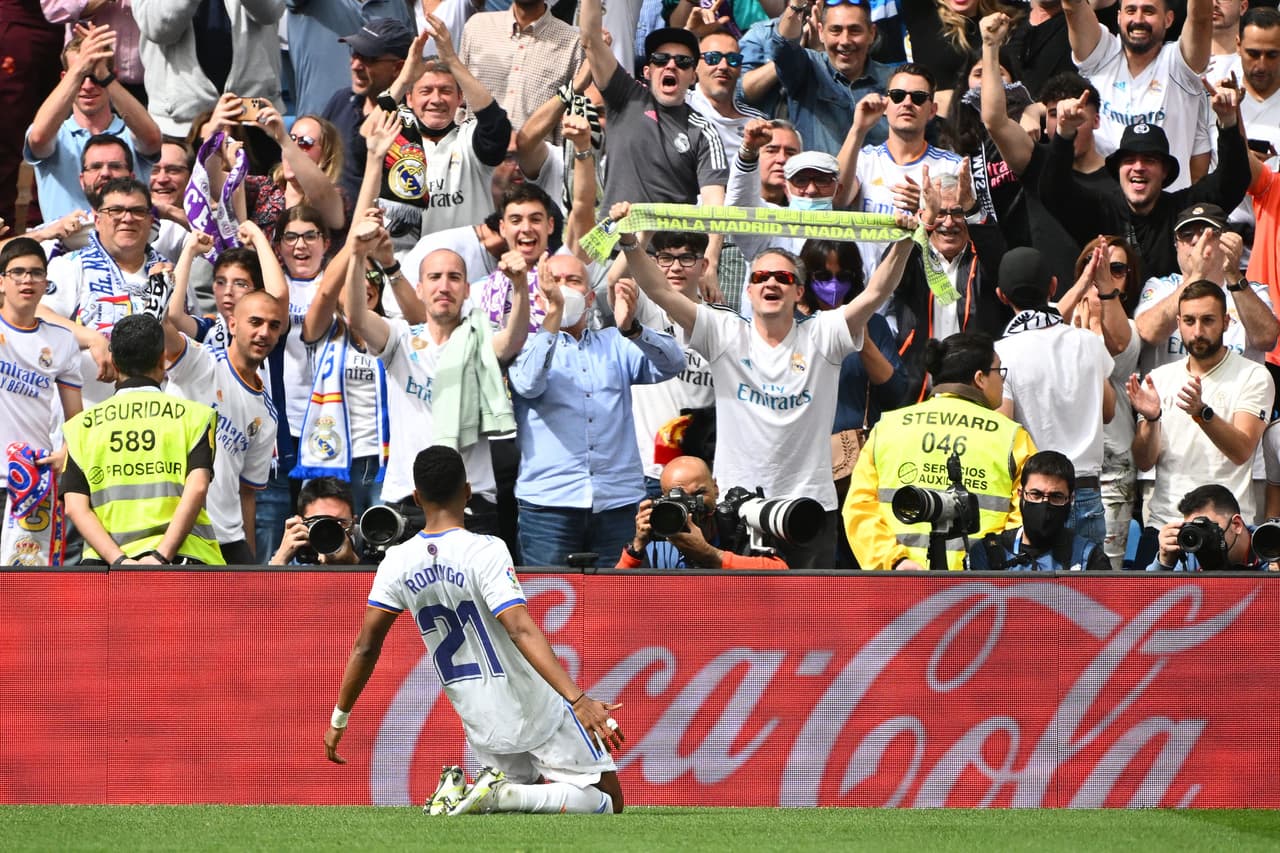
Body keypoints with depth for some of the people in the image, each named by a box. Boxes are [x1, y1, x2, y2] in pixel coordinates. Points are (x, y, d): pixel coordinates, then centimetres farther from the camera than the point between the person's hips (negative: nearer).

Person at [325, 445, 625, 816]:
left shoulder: (398, 563, -3)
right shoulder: (485, 552, -18)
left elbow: (365, 647, -1)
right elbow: (522, 632, -28)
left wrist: (339, 719, 10)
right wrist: (578, 699, -34)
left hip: (481, 725, 5)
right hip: (538, 715, -5)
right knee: (608, 800, 6)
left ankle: (460, 794, -5)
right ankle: (506, 795, -17)